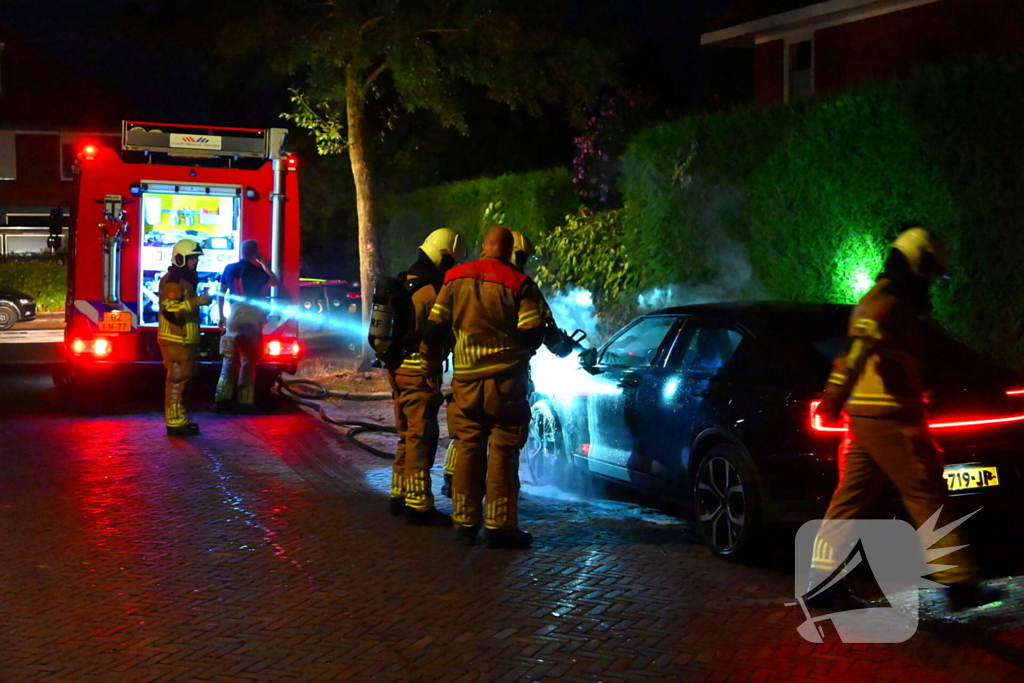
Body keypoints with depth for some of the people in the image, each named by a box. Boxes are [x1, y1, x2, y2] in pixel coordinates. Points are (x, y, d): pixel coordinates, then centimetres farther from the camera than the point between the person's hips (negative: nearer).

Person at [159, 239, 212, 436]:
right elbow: (170, 309, -25)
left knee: (181, 379, 15)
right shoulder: (172, 280, -14)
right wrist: (196, 302, -29)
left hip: (184, 340, 11)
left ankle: (179, 418, 22)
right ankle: (174, 423, -9)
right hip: (175, 340, -11)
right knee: (176, 380, -10)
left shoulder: (185, 279, 18)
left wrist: (200, 301, 16)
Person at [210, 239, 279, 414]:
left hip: (234, 316, 4)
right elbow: (275, 282, 6)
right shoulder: (256, 271, -7)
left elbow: (221, 293, 9)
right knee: (248, 362, 1)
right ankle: (244, 402, 0)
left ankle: (222, 400, 0)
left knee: (229, 360, 7)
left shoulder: (229, 268, 6)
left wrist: (220, 316, 16)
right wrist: (263, 263, 10)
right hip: (252, 318, -4)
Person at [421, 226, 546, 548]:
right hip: (506, 378, -3)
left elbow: (434, 328, 7)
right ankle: (499, 525, 0)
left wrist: (432, 364, 21)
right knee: (503, 450, 0)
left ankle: (465, 522, 14)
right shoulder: (518, 283, -7)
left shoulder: (455, 278, 5)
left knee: (467, 447, 10)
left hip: (466, 378, 4)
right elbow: (532, 334, -10)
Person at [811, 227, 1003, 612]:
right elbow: (861, 345, -28)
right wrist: (836, 396, -39)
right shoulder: (890, 302, -13)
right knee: (927, 498, -4)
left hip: (866, 418, 10)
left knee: (850, 498, 8)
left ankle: (820, 580, 8)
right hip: (891, 419, -10)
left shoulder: (876, 300, 21)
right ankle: (960, 584, 1)